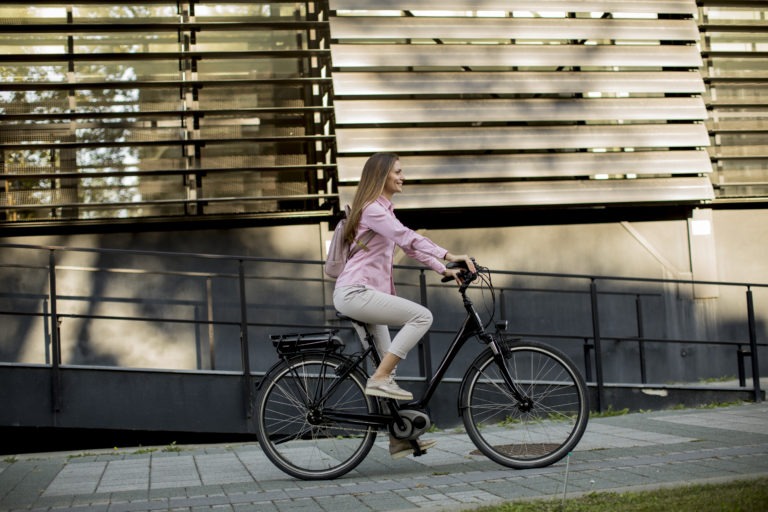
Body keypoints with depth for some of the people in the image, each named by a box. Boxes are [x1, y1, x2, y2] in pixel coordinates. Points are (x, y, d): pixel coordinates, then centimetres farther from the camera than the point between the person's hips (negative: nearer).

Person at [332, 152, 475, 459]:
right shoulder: (372, 208, -11)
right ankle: (379, 380, -17)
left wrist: (444, 270, 10)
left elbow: (408, 245, 20)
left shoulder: (384, 208, 21)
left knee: (388, 364, 9)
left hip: (365, 293, 10)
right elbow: (407, 237, -24)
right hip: (355, 292, -10)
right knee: (422, 316, -22)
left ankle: (399, 438, 14)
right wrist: (449, 255, -31)